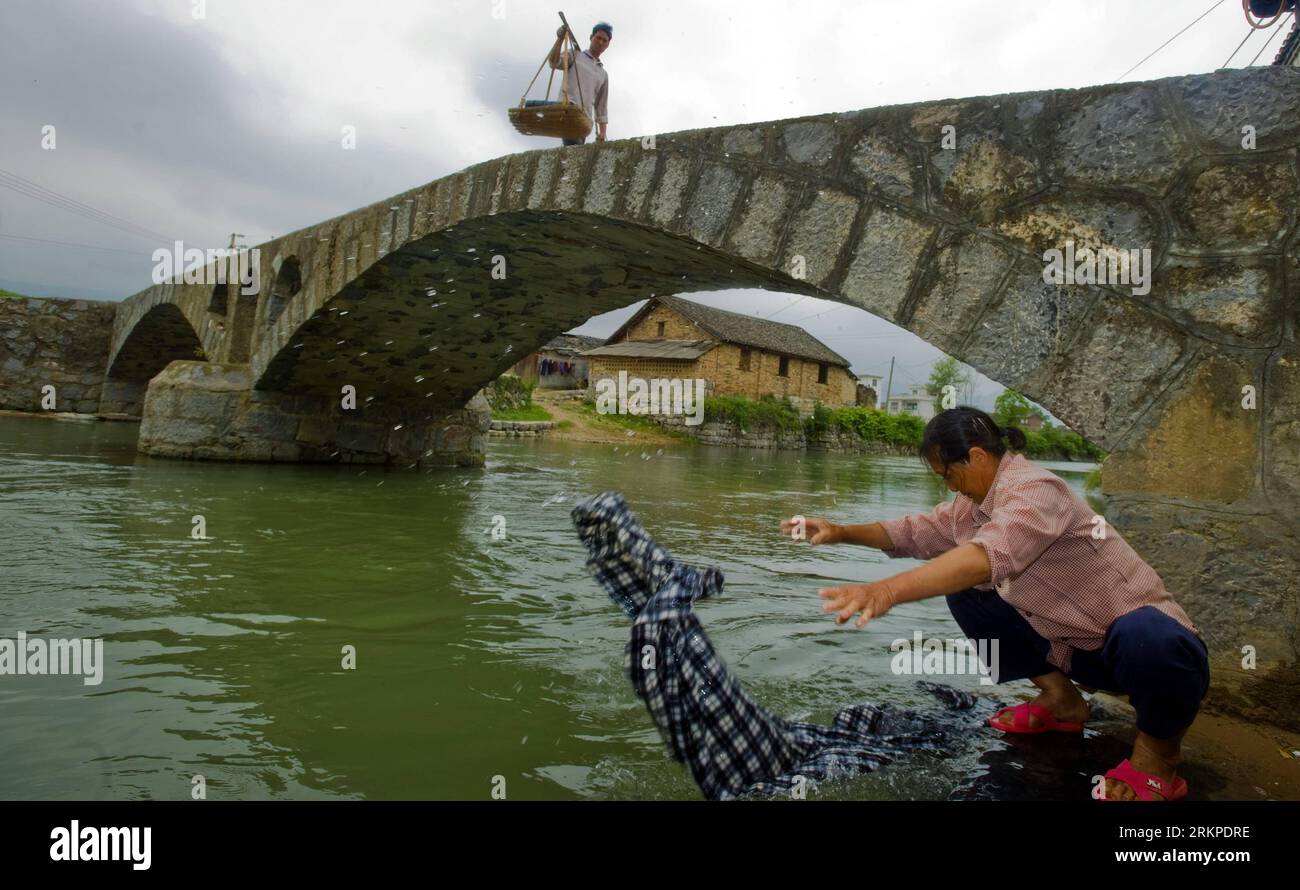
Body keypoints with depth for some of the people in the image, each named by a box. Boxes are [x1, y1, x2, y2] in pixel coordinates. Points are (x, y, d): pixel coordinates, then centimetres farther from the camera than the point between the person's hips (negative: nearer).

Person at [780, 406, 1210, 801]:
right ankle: (1061, 700, 10)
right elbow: (916, 532, 12)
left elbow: (987, 557, -44)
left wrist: (886, 590, -55)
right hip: (1074, 645, 8)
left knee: (1145, 638, -41)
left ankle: (1157, 749, -10)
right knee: (964, 593, 0)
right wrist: (841, 532, -3)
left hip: (1144, 636, -8)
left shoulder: (1034, 489, -26)